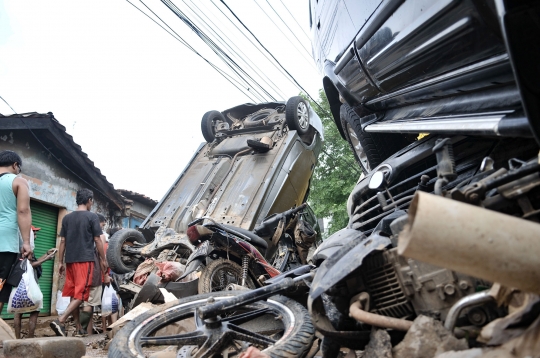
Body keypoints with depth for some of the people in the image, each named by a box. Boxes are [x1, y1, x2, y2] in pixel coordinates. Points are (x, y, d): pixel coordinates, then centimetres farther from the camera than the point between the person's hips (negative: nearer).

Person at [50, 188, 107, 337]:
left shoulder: (66, 218, 11)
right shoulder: (92, 216, -4)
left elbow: (62, 241, 11)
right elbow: (97, 240, -4)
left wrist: (61, 262, 16)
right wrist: (103, 259, 4)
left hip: (70, 260, 6)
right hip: (85, 259, -6)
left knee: (74, 294, 10)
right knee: (81, 294, -4)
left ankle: (79, 328, 16)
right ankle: (60, 320, -20)